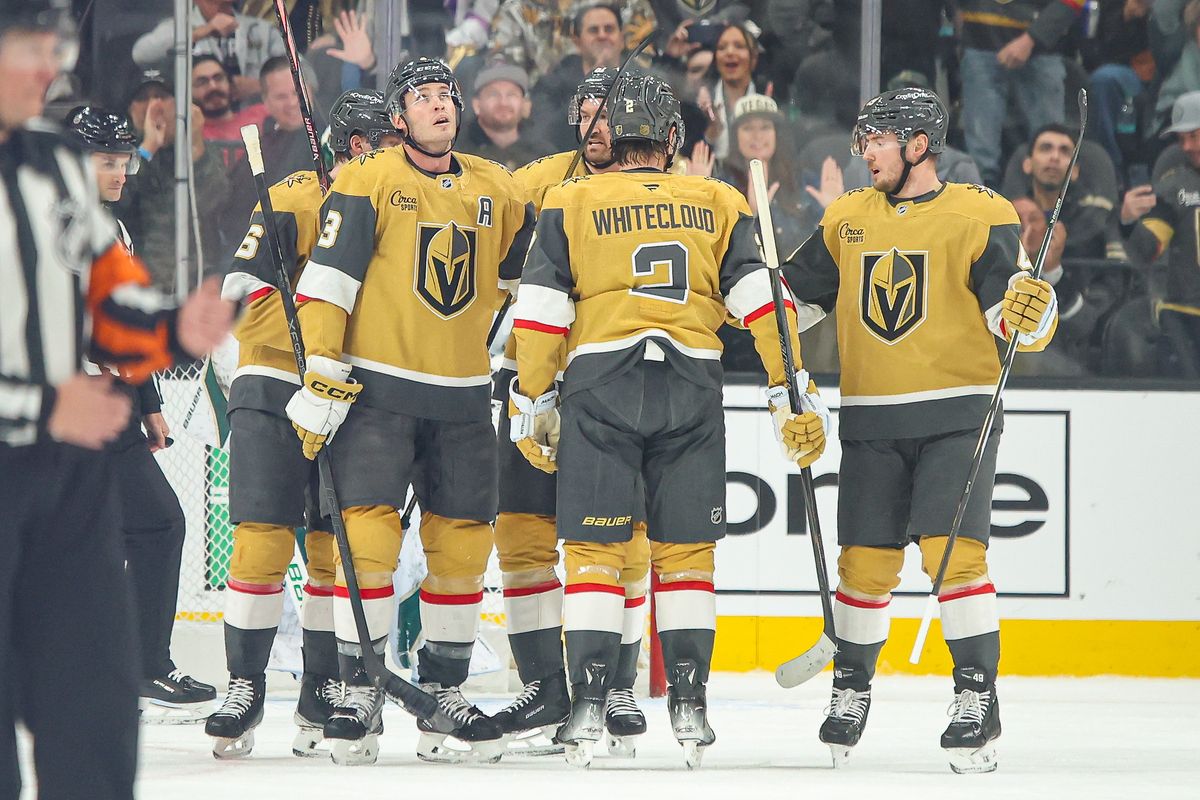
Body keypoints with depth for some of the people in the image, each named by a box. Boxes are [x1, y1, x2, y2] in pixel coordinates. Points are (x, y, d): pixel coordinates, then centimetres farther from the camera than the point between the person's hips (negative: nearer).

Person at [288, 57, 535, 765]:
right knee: (367, 536, -11)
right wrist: (322, 380, -15)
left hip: (464, 397, 4)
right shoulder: (369, 182, -4)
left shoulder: (498, 191, 10)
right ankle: (360, 693, -5)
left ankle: (443, 694, 14)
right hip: (378, 388, -4)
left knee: (463, 543, 4)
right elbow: (328, 280, -9)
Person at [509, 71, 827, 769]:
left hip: (599, 381, -1)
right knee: (685, 549, 9)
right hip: (693, 384, 1)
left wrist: (532, 403, 8)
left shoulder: (571, 203, 8)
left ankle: (590, 705, -6)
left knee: (595, 548, 2)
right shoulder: (720, 204, 12)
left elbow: (541, 312, 2)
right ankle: (689, 705, 5)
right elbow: (762, 299, 5)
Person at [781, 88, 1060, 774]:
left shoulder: (980, 217, -4)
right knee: (865, 562, 3)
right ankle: (852, 689, 22)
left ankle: (978, 701, -10)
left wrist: (1031, 310, -31)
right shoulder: (846, 220, 11)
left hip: (957, 418, -4)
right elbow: (790, 292, 20)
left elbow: (1022, 326, -10)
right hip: (871, 423, 4)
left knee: (954, 555, -15)